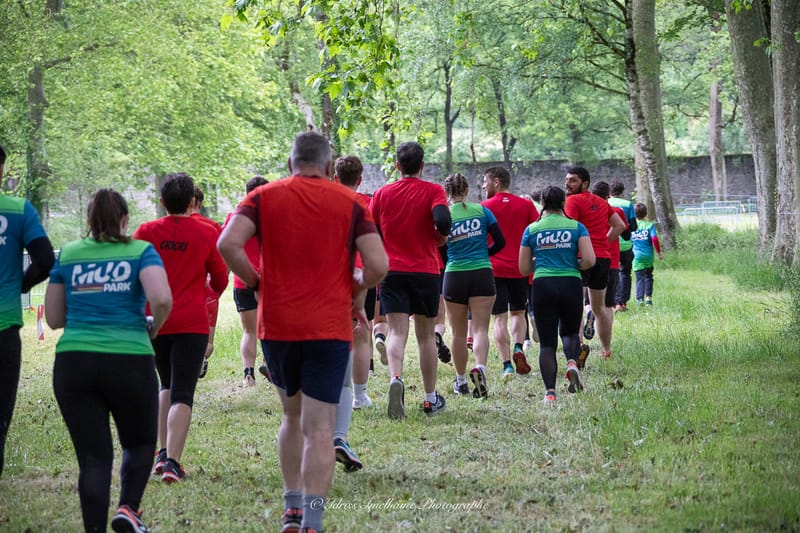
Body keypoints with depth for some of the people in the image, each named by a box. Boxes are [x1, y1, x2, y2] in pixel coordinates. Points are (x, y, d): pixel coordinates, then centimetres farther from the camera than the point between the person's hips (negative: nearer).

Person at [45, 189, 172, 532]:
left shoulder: (67, 254, 11)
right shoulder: (140, 251, 3)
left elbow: (53, 318, 13)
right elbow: (161, 298, -15)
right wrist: (154, 325, 5)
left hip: (73, 363, 2)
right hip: (129, 361, -2)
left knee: (93, 457, 4)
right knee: (140, 443, 18)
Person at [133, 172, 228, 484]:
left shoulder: (146, 232, 0)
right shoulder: (207, 234, -1)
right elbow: (220, 278, 9)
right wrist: (212, 293, 32)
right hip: (192, 323, -2)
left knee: (167, 386, 22)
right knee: (182, 394, -4)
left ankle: (163, 453, 15)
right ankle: (172, 462, -16)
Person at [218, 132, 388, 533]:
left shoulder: (264, 197, 4)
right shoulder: (349, 202, 2)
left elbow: (228, 244, -12)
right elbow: (379, 265, -8)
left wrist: (256, 283, 2)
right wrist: (352, 290, 11)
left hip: (276, 327, 2)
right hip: (329, 329, -2)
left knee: (292, 416, 22)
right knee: (319, 429, -1)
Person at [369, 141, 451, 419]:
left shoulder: (382, 194, 6)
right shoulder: (432, 191, -1)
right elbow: (443, 221, -18)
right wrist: (439, 237, 3)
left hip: (391, 271, 1)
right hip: (425, 271, -1)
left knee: (397, 332, -5)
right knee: (426, 336, 10)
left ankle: (395, 378, -34)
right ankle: (431, 398, 17)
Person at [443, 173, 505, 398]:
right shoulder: (481, 211, 1)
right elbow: (500, 241, 2)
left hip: (454, 276, 0)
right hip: (482, 274, 0)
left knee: (458, 332, 11)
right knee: (481, 328, -2)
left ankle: (461, 380, 19)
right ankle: (480, 367, -28)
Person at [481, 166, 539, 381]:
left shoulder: (485, 207, -3)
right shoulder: (526, 205, 5)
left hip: (494, 269, -2)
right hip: (520, 269, 2)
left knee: (500, 317, 2)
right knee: (518, 312, 18)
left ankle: (507, 365, -5)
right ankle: (518, 348, -8)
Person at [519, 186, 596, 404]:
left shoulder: (532, 230, 6)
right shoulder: (577, 227, 4)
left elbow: (524, 268, 8)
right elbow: (589, 260, -7)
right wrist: (576, 265, 14)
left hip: (542, 286, 0)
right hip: (571, 285, 0)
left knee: (547, 342, 3)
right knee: (570, 331, 21)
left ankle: (550, 392, -11)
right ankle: (572, 362, -11)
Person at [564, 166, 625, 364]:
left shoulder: (572, 201, -4)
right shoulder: (601, 202, 18)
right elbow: (620, 225, 21)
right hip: (604, 257, 7)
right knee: (599, 307, 19)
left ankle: (579, 344, -32)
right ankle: (606, 350, 26)